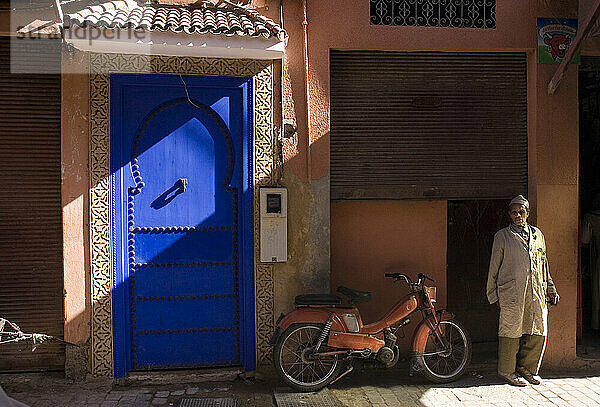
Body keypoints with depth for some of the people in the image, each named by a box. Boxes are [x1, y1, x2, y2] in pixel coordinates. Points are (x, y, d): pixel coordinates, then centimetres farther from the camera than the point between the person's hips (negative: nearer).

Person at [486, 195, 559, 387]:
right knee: (511, 331, -1)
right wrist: (492, 293, 3)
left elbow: (544, 263, 23)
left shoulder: (537, 234, 17)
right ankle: (507, 371, 13)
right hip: (511, 292, -4)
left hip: (536, 292, 4)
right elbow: (494, 266, 6)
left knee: (538, 331, 5)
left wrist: (550, 288, 20)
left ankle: (527, 369, 22)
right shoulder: (502, 236, 4)